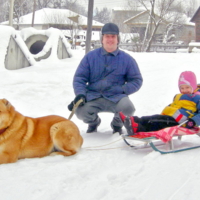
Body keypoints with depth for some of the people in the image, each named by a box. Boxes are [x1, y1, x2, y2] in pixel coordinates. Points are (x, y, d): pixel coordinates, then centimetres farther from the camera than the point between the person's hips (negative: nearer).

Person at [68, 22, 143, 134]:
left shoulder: (127, 59, 6)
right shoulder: (90, 57, 6)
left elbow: (137, 80, 9)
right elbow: (79, 78, 6)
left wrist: (123, 90, -9)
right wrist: (80, 94, -13)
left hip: (116, 98, 0)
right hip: (93, 98, 1)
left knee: (127, 108, -33)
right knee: (80, 111, -29)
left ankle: (117, 124, 8)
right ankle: (94, 121, 14)